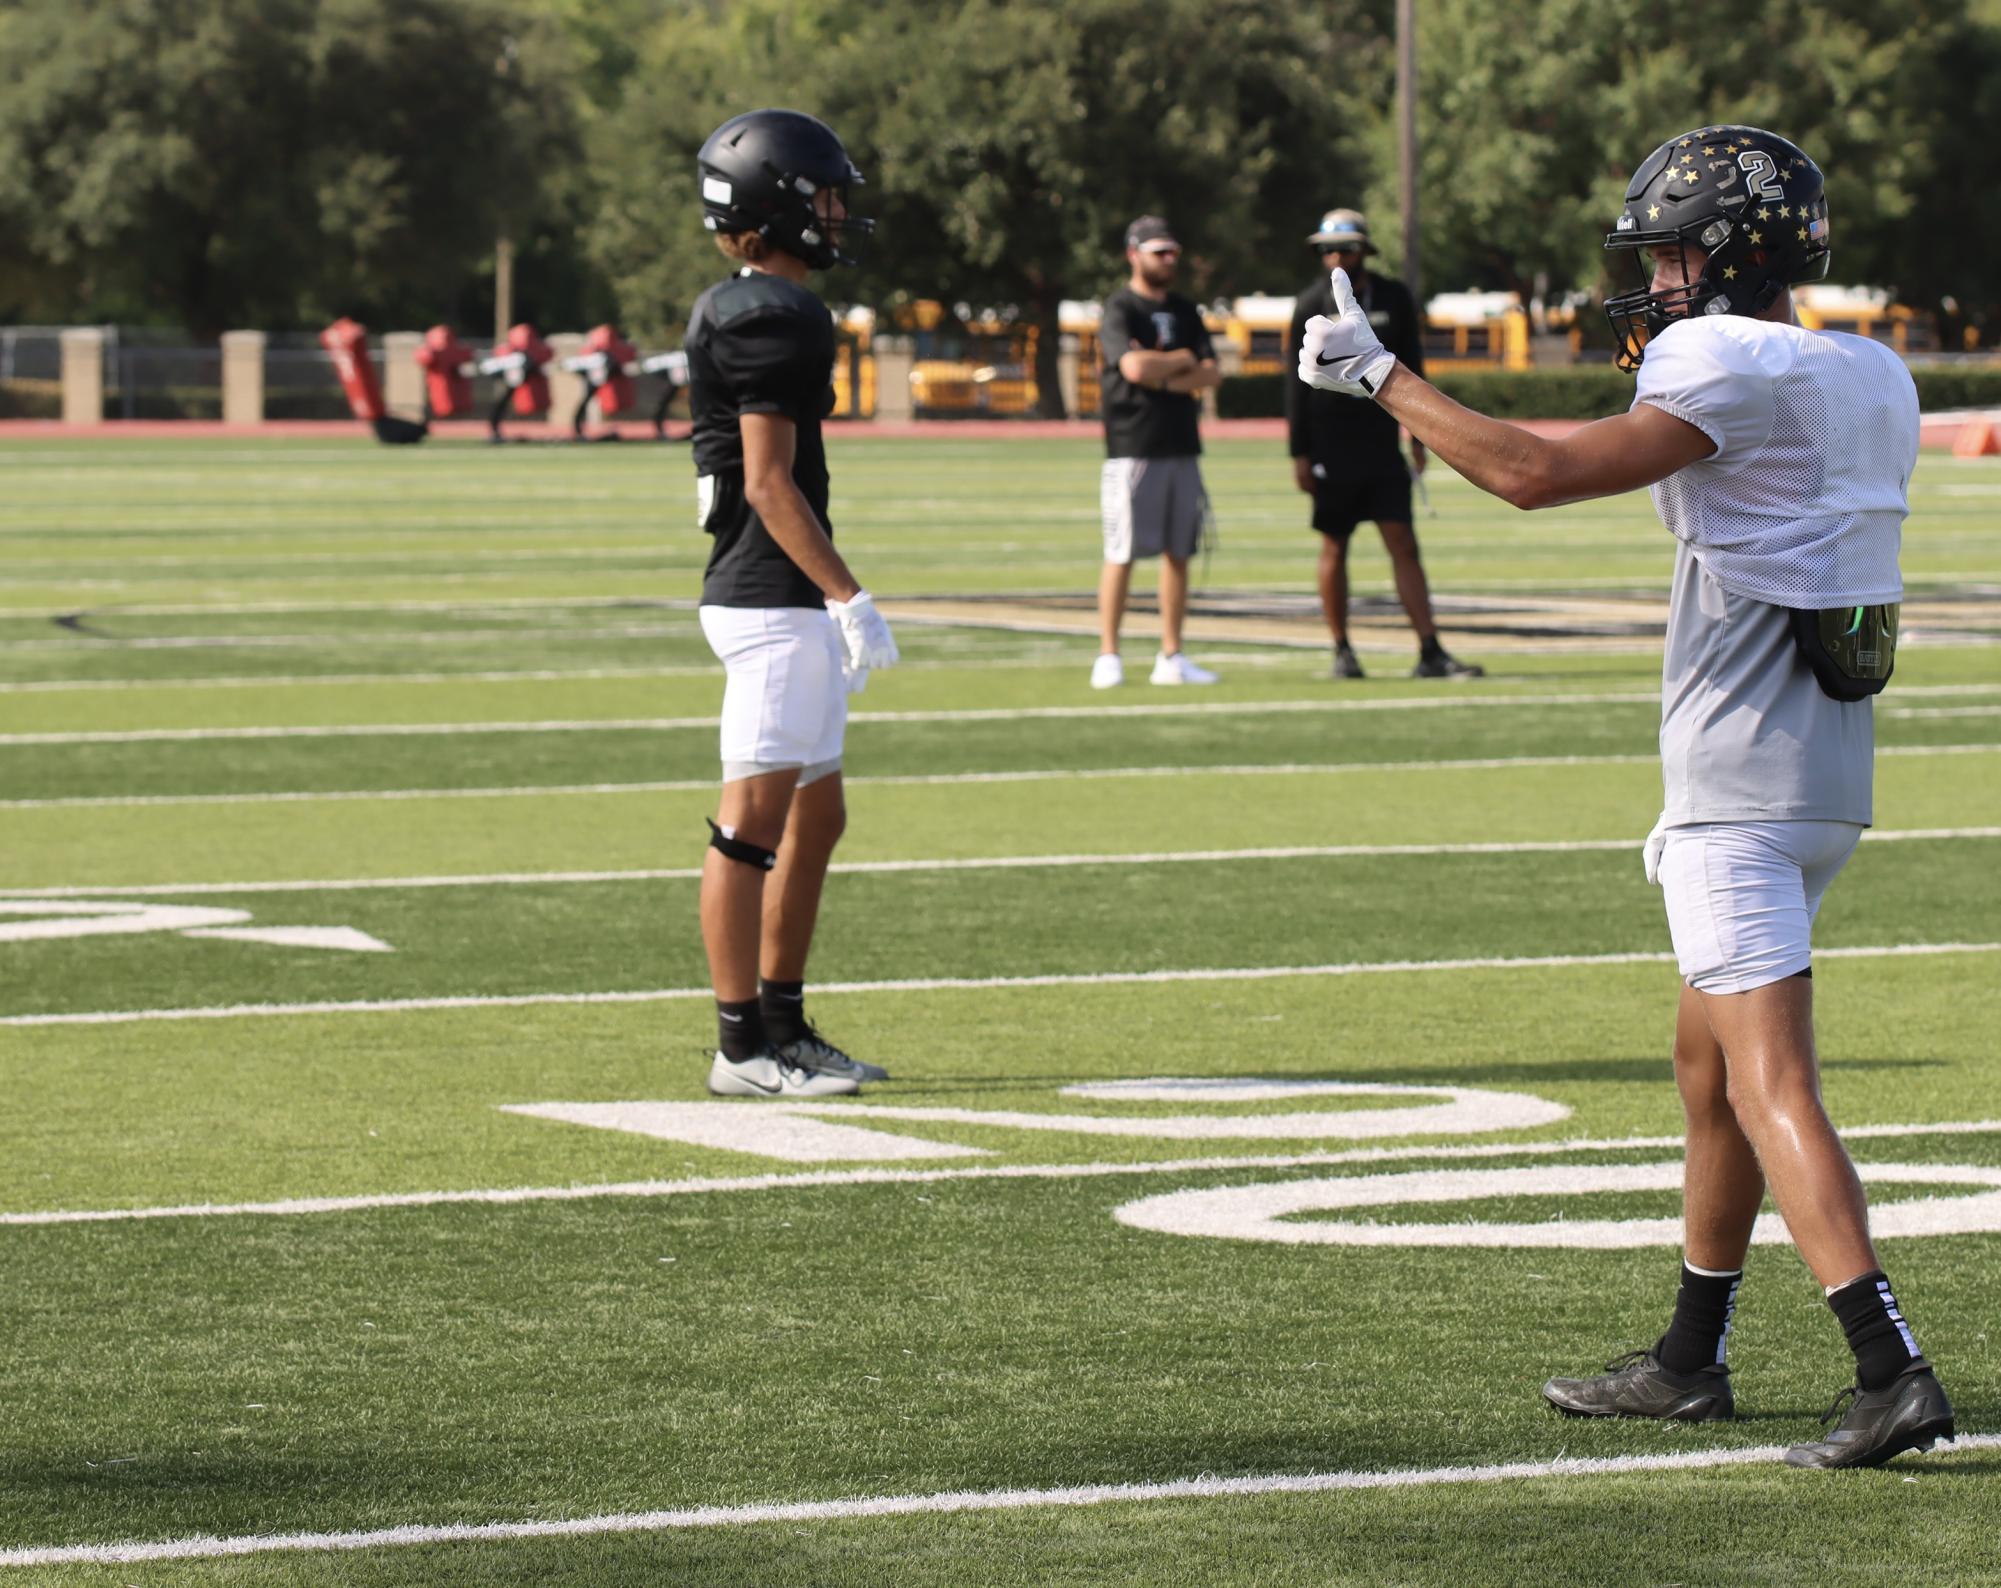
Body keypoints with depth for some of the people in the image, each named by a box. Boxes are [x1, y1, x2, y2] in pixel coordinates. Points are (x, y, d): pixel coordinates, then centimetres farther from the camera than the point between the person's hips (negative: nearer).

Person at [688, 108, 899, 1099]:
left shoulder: (743, 313, 16)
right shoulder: (770, 317, -15)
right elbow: (769, 484, -19)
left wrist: (833, 606, 23)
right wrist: (849, 598, -19)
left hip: (790, 606, 11)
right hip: (772, 603, -11)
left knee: (816, 819, 15)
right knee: (756, 820, -7)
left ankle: (784, 1028, 20)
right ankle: (742, 1048, -4)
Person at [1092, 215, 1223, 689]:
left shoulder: (1185, 312, 15)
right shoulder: (1120, 310, -4)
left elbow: (1210, 374, 5)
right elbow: (1134, 366, -21)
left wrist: (1163, 378, -10)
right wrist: (1182, 361, -4)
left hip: (1182, 448, 6)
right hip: (1133, 449, -6)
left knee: (1178, 553, 6)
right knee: (1122, 555, -7)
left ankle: (1171, 658, 11)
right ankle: (1108, 656, -3)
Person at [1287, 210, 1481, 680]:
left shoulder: (1395, 298, 5)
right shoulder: (1312, 304, -2)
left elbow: (1411, 371, 12)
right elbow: (1297, 383, -1)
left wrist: (1418, 439, 7)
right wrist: (1299, 455, -5)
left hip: (1382, 444, 2)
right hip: (1332, 450, -2)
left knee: (1404, 546, -4)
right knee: (1334, 549, 3)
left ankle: (1431, 652, -7)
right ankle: (1342, 651, 14)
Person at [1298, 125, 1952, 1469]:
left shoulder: (1740, 372, -15)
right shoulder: (1875, 383, 12)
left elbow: (1536, 472, -21)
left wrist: (1379, 376, -11)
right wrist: (1669, 367, 22)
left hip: (1744, 781, -9)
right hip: (1831, 770, 9)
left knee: (1770, 1084, -13)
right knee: (1710, 1058, 21)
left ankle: (1894, 1376, -23)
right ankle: (1692, 1360, 31)